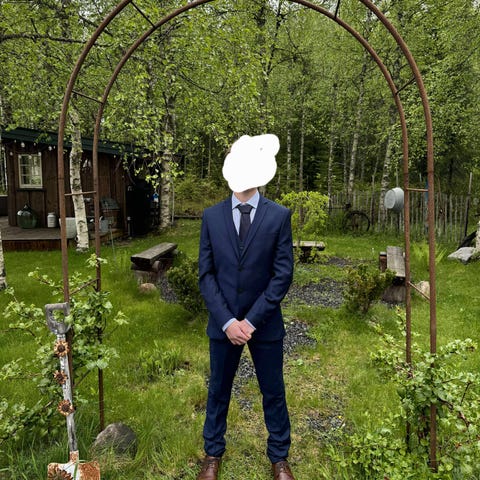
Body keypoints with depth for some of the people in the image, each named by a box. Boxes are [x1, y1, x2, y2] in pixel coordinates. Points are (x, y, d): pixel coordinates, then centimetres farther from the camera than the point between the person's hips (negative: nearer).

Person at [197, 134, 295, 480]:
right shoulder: (212, 216, -2)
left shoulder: (279, 216, -7)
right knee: (218, 390, 17)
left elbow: (283, 275, -9)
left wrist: (251, 320, -13)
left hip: (265, 323, -1)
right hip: (223, 323, 2)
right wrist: (227, 321, -11)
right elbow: (206, 274, -2)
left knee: (274, 392, 15)